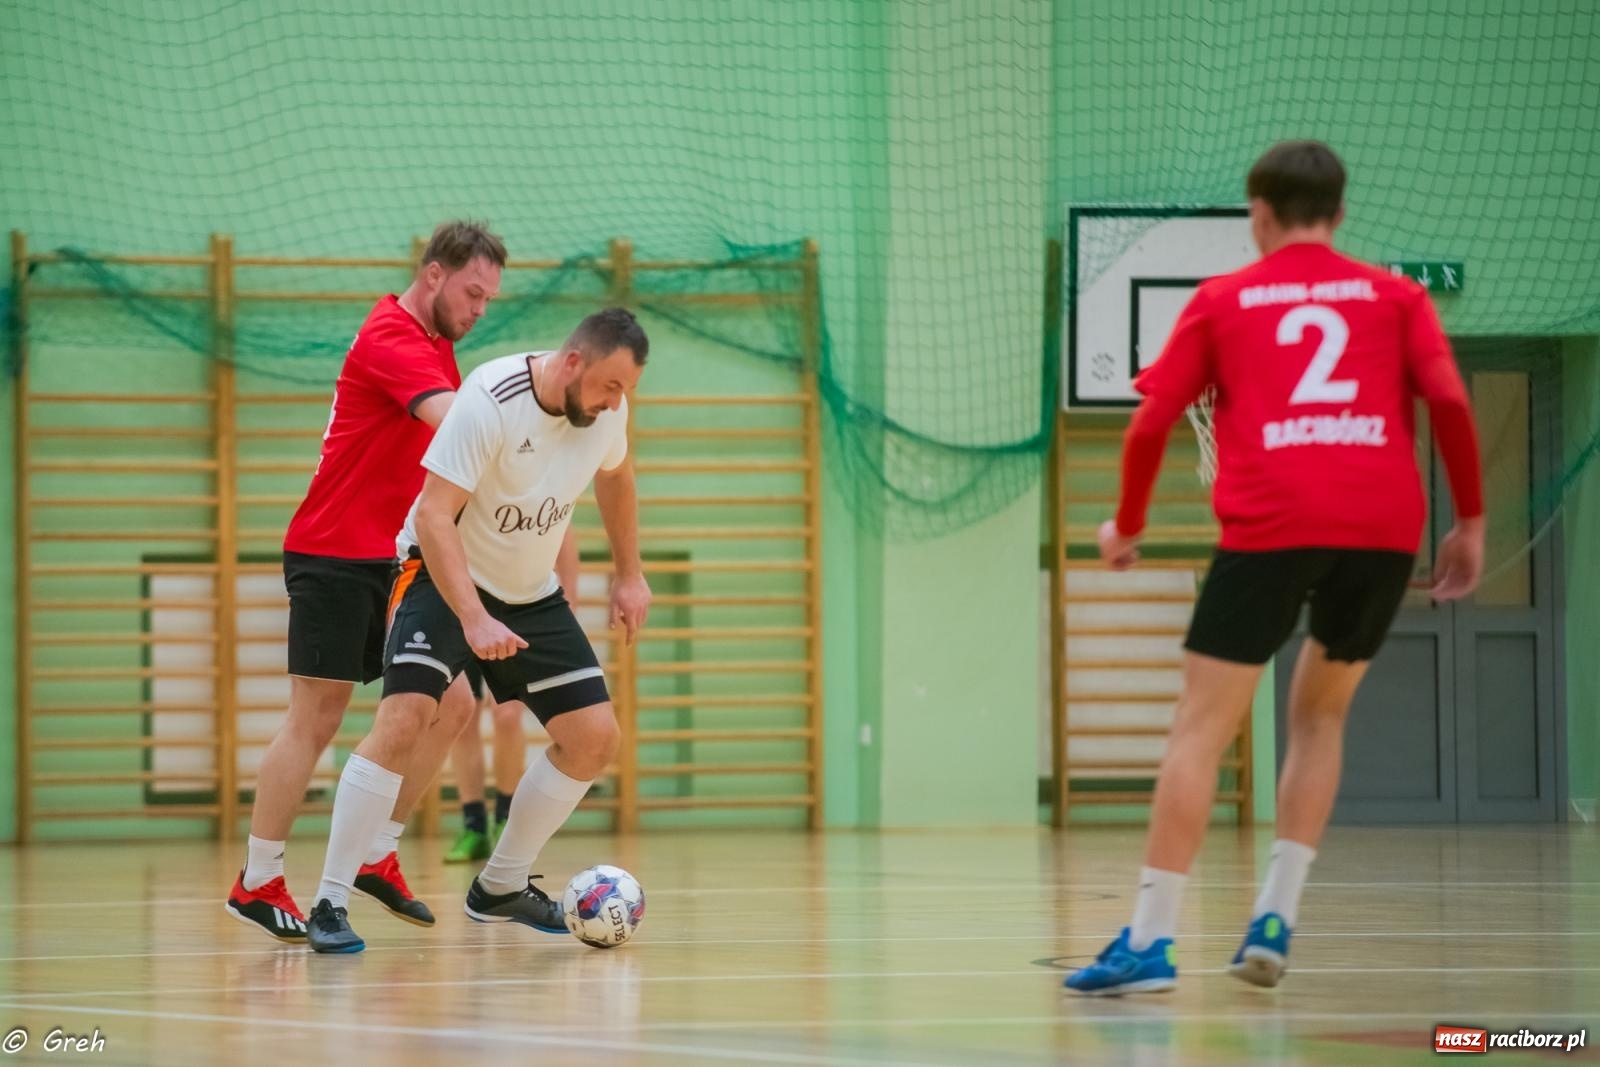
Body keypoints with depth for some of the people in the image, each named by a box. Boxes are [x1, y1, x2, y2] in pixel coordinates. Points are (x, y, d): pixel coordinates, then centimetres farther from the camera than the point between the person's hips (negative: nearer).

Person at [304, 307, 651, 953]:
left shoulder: (607, 405, -9)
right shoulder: (491, 401, -29)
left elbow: (614, 475, 16)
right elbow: (433, 516, -31)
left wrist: (629, 575, 17)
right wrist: (475, 620, -40)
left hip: (531, 592, 7)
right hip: (445, 577, -7)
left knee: (594, 736, 2)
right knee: (404, 718, -26)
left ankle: (500, 888, 20)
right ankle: (330, 905, -19)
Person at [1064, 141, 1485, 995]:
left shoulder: (1223, 299, 15)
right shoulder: (1394, 296, 17)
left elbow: (1151, 423, 10)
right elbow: (1449, 400, 2)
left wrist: (1127, 524, 23)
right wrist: (1470, 520, 7)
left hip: (1270, 525, -2)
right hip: (1384, 526, 2)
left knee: (1201, 727, 1)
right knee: (1320, 715, 21)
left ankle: (1151, 940, -7)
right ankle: (1274, 921, 10)